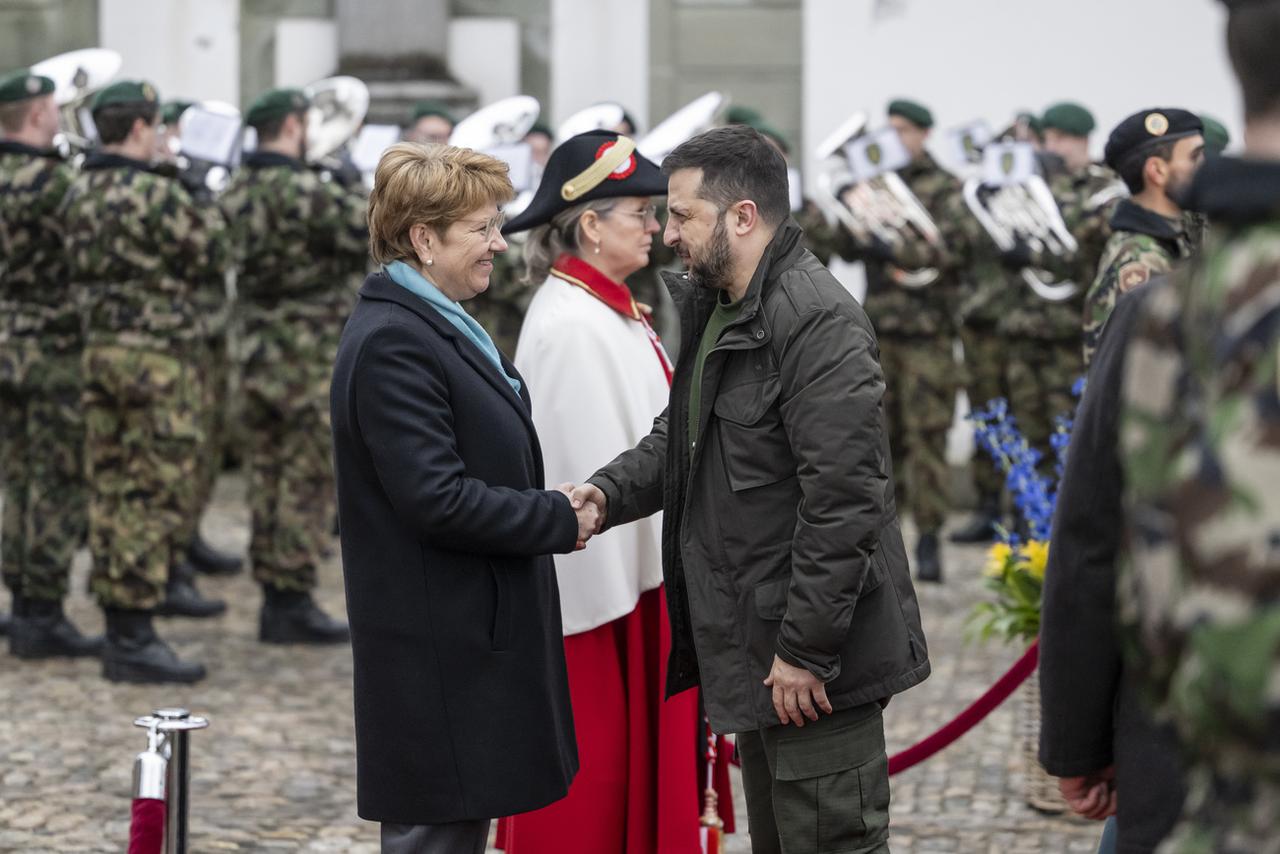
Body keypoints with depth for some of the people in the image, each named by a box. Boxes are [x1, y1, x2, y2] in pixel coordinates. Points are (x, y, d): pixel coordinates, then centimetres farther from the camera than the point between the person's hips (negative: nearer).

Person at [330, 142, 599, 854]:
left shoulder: (440, 325, 15)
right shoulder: (391, 344, -19)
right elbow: (436, 499, -24)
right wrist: (561, 520, -14)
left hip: (473, 634, 10)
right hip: (439, 656, -10)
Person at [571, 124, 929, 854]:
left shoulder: (819, 321, -20)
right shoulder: (714, 309, 13)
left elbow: (843, 498, -23)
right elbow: (681, 438, 21)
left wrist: (806, 649, -22)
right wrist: (610, 491, -1)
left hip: (813, 657, -10)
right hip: (751, 651, 10)